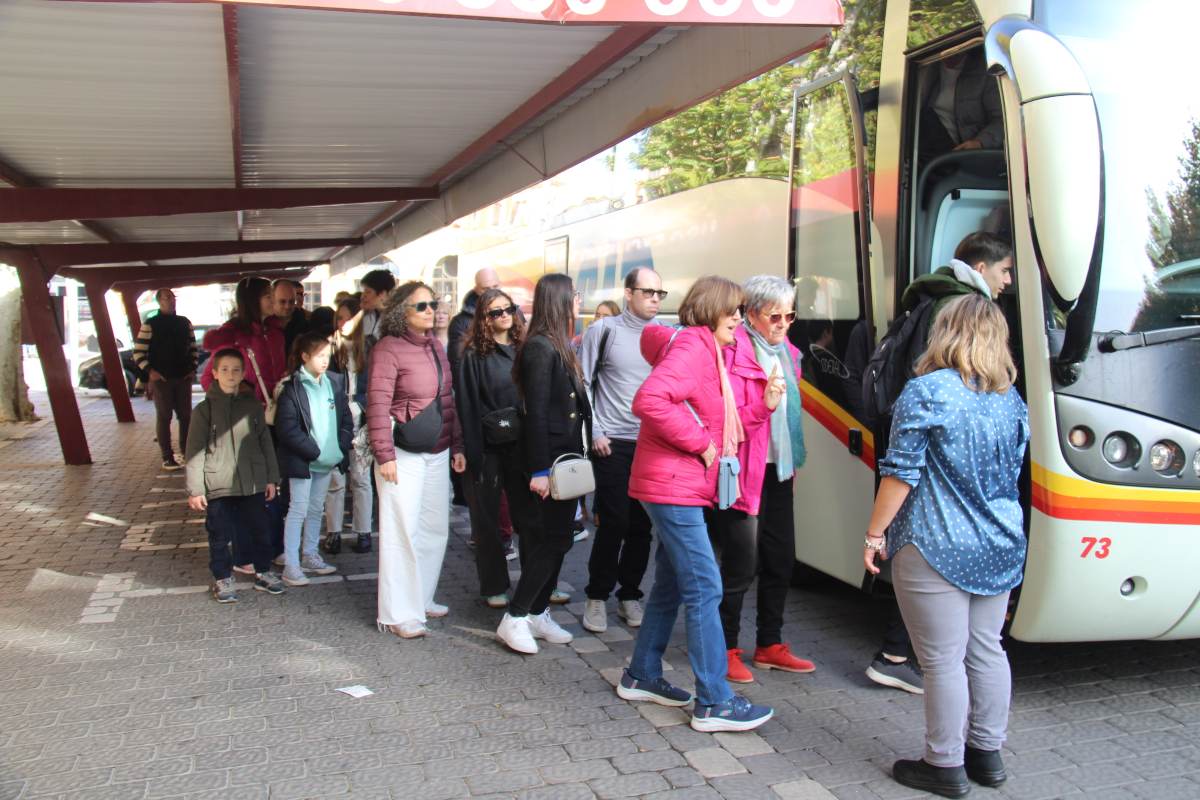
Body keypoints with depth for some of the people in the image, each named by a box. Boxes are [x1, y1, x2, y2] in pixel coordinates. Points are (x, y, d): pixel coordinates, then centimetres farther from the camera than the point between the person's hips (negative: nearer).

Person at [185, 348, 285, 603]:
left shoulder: (253, 406, 6)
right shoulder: (205, 408, -3)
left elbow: (266, 443, 10)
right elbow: (194, 450, -4)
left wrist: (271, 477, 6)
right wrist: (195, 489, -7)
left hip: (253, 483, 3)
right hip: (217, 485, -2)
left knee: (260, 530, 11)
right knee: (220, 535, 7)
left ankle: (263, 573, 28)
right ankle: (223, 579, 23)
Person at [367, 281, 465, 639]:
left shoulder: (435, 346, 11)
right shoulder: (388, 348, -11)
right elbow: (378, 405, -14)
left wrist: (457, 446, 13)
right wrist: (385, 455, -17)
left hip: (437, 453, 7)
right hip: (404, 455, -7)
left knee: (435, 528, 13)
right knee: (402, 531, -1)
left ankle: (422, 598, 28)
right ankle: (398, 614, 8)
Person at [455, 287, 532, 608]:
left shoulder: (522, 350, 7)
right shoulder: (473, 356, -5)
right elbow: (466, 406, -7)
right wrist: (471, 452, -14)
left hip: (520, 445, 4)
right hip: (487, 447, -3)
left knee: (527, 515, 9)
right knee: (488, 519, 6)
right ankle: (494, 587, 18)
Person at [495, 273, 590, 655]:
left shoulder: (558, 346, 13)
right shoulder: (540, 348, -15)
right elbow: (535, 411, -19)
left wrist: (576, 457, 14)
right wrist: (539, 469, -21)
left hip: (566, 456, 9)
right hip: (549, 458, -9)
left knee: (554, 537, 12)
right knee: (553, 537, -6)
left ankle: (538, 613, 21)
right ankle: (515, 618, 3)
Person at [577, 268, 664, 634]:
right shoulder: (605, 329, 0)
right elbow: (582, 384, 1)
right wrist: (595, 432, -4)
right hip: (613, 444, -3)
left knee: (642, 525, 7)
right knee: (613, 522, -3)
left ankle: (629, 595, 23)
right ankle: (597, 597, 13)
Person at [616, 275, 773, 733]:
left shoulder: (707, 350, 17)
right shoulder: (692, 347, -15)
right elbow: (649, 401, -29)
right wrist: (701, 443, -21)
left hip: (684, 487, 10)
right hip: (673, 485, -10)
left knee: (671, 585, 17)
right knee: (704, 588, -8)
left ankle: (642, 676, 29)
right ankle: (714, 702, -2)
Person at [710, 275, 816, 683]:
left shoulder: (786, 352, 11)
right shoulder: (735, 354, -14)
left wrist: (793, 460, 19)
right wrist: (764, 405, -31)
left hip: (780, 470, 8)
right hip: (746, 473, -8)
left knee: (781, 561, 14)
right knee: (741, 564, -3)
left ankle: (770, 645, 28)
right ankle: (727, 650, 13)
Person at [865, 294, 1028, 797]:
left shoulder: (926, 392, -13)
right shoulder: (1012, 401, 9)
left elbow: (901, 473, -14)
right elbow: (1012, 473, 18)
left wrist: (874, 534, -6)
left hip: (936, 549, -7)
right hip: (1000, 548, 7)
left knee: (943, 660, 2)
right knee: (987, 650, 18)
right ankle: (987, 754, 30)